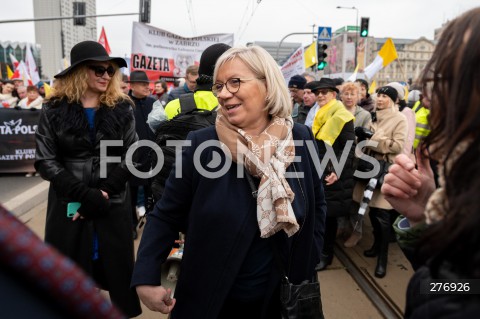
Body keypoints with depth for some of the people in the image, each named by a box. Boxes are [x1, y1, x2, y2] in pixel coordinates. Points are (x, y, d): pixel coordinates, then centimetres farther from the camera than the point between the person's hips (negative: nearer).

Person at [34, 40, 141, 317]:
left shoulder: (122, 109, 2)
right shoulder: (54, 110, 1)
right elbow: (46, 161, -4)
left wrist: (103, 191, -13)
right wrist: (84, 194, -15)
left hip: (113, 204, 0)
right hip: (68, 205, 0)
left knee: (117, 269, 9)